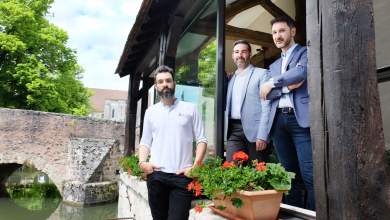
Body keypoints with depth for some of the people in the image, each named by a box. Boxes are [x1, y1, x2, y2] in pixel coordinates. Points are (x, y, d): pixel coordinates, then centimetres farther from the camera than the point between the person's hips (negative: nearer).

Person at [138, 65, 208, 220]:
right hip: (156, 175, 3)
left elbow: (201, 140, 2)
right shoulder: (150, 111, 11)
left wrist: (195, 166, -8)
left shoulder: (190, 108, 4)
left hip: (182, 176, -2)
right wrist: (142, 162, -4)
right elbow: (145, 142, 13)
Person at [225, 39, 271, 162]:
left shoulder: (261, 74, 1)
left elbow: (266, 106, -7)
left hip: (254, 130, -4)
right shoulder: (231, 78, 18)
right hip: (233, 130, 4)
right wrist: (225, 132, 10)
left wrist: (262, 136, -15)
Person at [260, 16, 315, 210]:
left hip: (300, 118, -5)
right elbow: (266, 94, 10)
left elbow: (301, 72, -13)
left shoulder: (305, 52, 9)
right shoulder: (274, 65, 24)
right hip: (279, 121, 5)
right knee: (289, 174, 9)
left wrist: (273, 83, -3)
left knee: (309, 175, -10)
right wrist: (286, 86, -7)